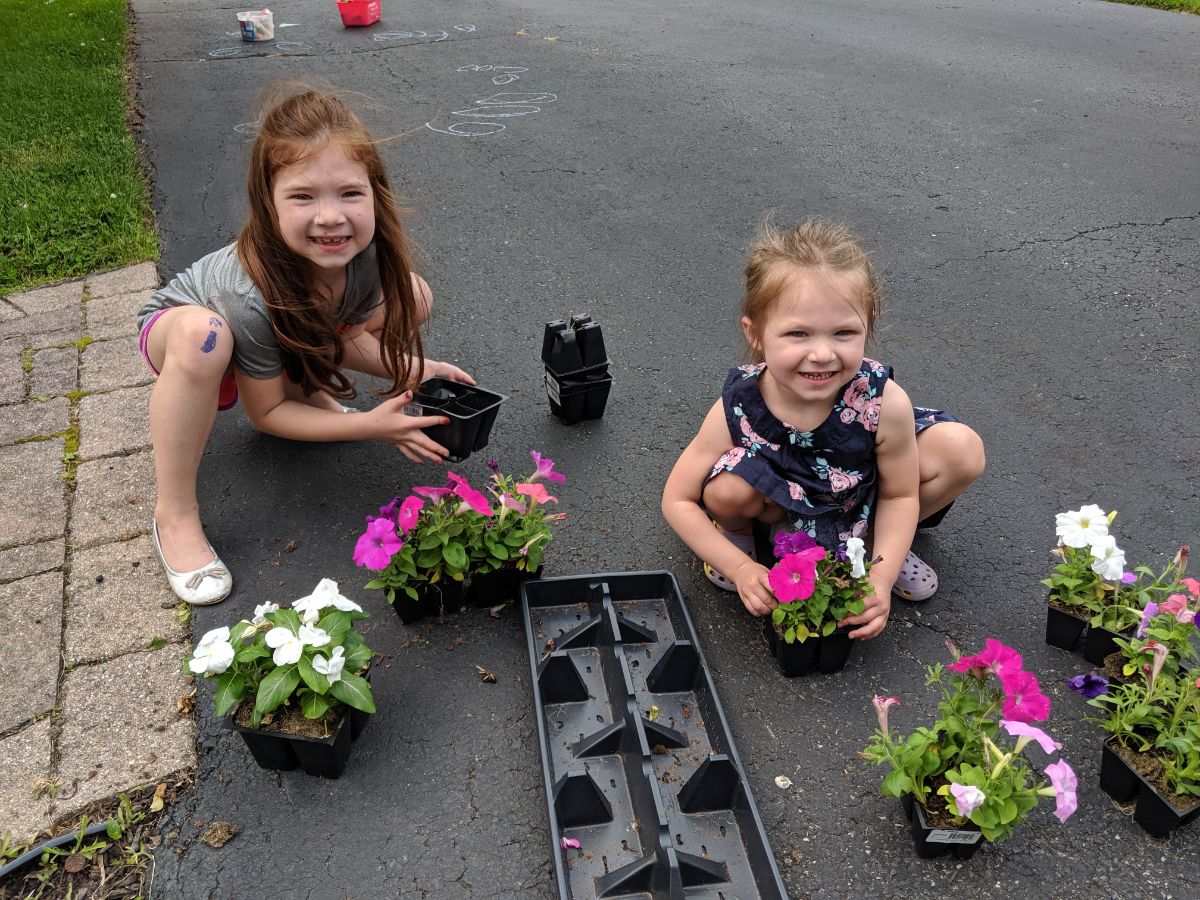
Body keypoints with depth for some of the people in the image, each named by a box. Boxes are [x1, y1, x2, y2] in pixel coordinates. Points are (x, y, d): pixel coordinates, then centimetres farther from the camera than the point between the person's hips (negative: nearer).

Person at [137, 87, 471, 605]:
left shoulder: (365, 250, -28)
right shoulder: (253, 293, -41)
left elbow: (351, 332, -7)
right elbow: (265, 413, -26)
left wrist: (409, 367, -23)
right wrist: (369, 427, -34)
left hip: (296, 345, 5)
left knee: (412, 297, -9)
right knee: (203, 336, -43)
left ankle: (304, 390, 9)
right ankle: (174, 518, -21)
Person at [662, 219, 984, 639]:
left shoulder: (885, 402, -32)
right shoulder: (735, 411, -32)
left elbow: (900, 494, -14)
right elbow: (677, 500, -20)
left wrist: (881, 577, -25)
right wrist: (741, 567, -28)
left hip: (855, 501, 2)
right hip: (779, 502, -2)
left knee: (963, 451, -18)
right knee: (729, 489, -35)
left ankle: (868, 538, 7)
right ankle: (739, 529, 4)